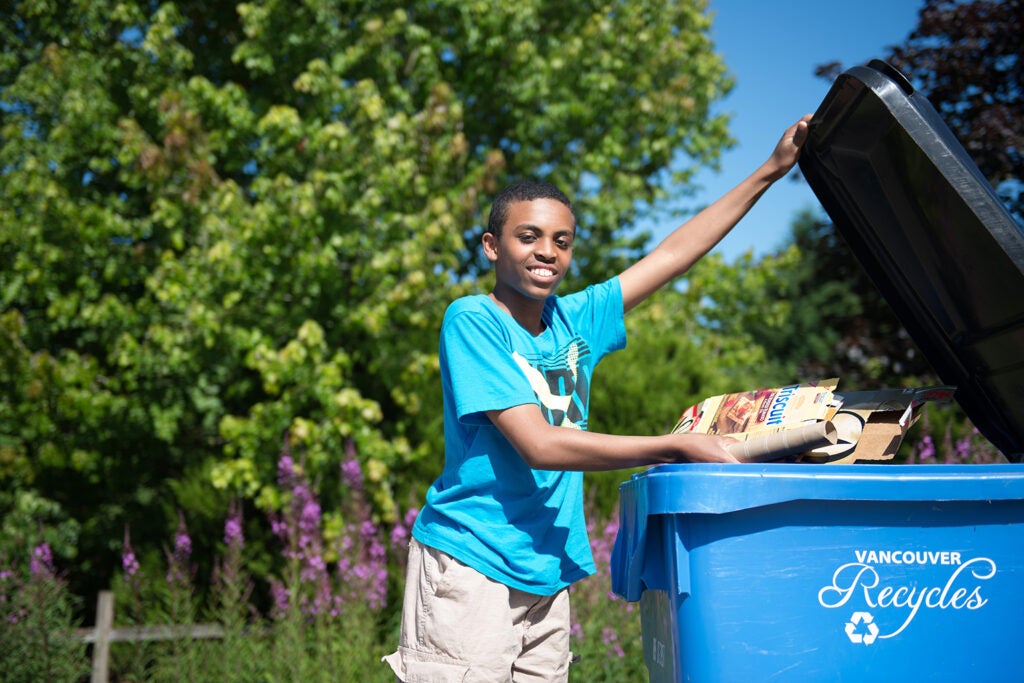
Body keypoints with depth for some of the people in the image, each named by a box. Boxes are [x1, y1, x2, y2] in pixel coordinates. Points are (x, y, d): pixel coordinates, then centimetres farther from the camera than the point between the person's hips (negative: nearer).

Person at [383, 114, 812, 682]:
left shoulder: (573, 320, 7)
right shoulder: (472, 321, -10)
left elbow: (673, 253, 14)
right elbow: (539, 444, -17)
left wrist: (770, 171, 15)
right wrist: (675, 447, -16)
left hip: (547, 572, 6)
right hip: (471, 566, -6)